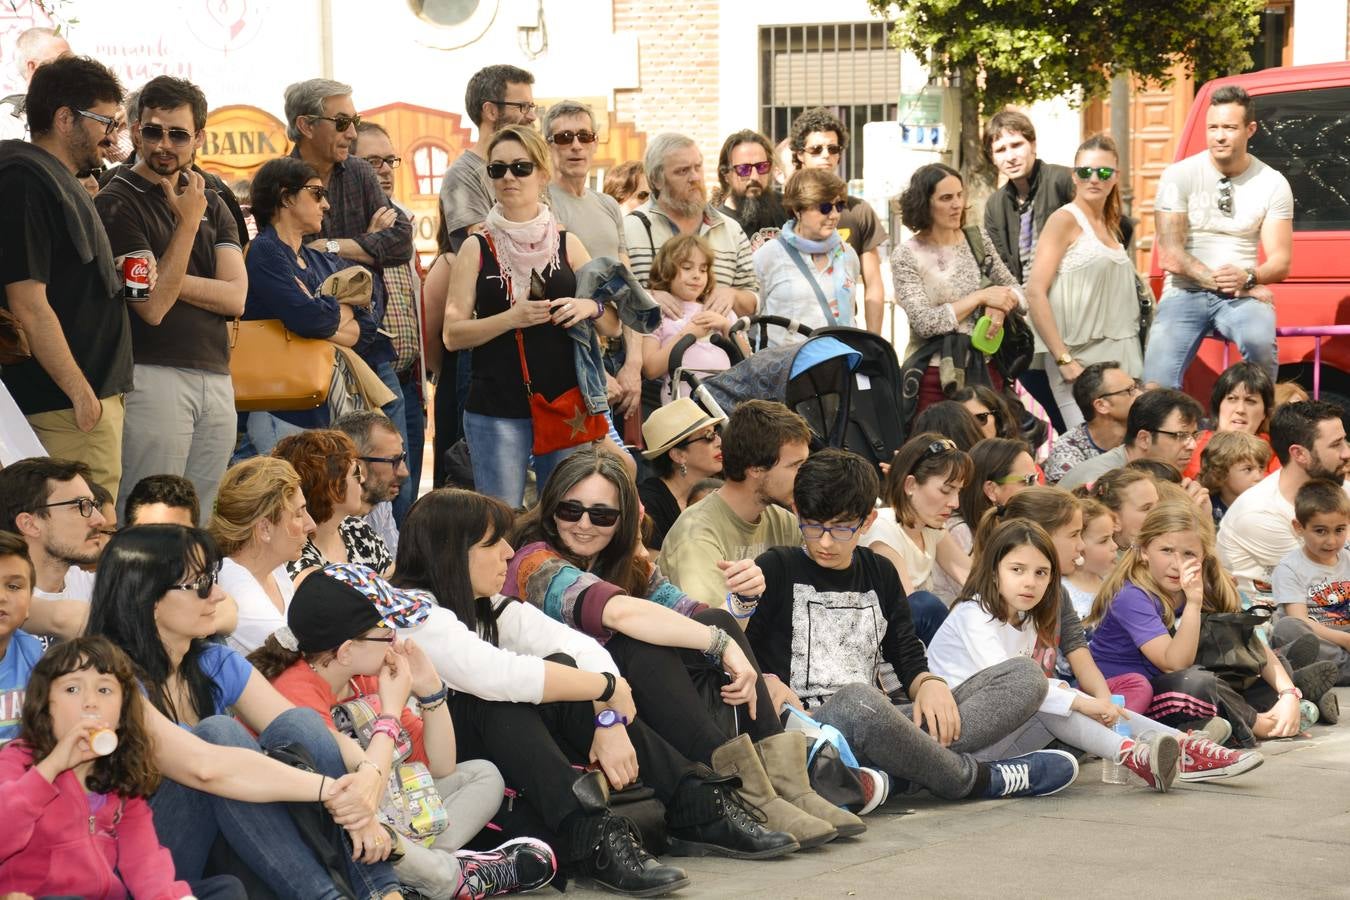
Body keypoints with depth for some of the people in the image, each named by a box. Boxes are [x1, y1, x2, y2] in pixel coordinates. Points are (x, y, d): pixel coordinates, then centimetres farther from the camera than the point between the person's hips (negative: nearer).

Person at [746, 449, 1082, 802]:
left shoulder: (879, 573, 19)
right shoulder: (777, 569, 3)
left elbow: (908, 658, 18)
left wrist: (929, 683, -4)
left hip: (878, 724, 7)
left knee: (1024, 676, -7)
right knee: (857, 700, -44)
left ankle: (893, 777, -31)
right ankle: (974, 778, -19)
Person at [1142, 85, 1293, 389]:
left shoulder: (1272, 184, 3)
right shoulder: (1179, 176, -1)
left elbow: (1280, 263, 2)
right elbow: (1170, 256, -6)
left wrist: (1247, 278, -19)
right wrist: (1219, 281, -15)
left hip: (1243, 295, 1)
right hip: (1186, 292, -1)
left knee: (1260, 340, -33)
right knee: (1157, 383, -24)